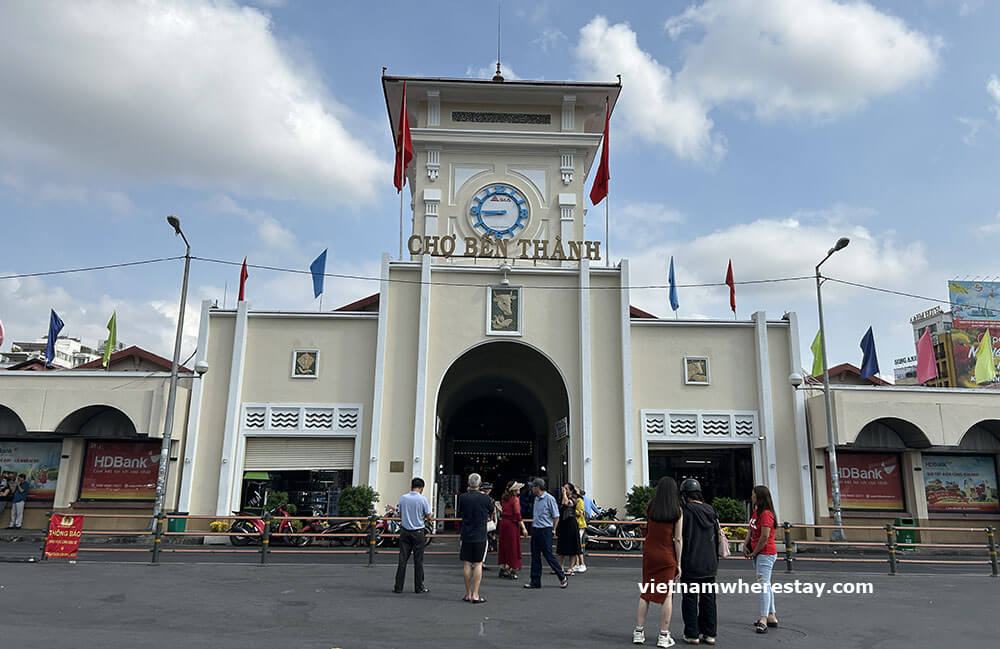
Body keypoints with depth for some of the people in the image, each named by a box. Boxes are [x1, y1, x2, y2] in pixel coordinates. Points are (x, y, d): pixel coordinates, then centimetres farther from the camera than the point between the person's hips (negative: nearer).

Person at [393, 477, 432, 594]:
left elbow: (400, 515, 13)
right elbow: (429, 517, -2)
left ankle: (398, 587, 7)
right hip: (418, 532, -3)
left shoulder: (403, 498, 1)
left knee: (402, 559, 5)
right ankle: (419, 587, 9)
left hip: (405, 531, 3)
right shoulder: (423, 499, -9)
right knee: (418, 560, 4)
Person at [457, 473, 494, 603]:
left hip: (466, 535, 1)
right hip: (480, 536, -1)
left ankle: (468, 594, 14)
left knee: (466, 564, 9)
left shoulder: (463, 497, -5)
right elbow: (491, 513, 9)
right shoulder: (485, 498, -8)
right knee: (478, 564, 4)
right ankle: (475, 595, 2)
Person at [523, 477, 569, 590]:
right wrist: (533, 528, 14)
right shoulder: (536, 499, 12)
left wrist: (551, 530, -3)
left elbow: (556, 517, -8)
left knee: (548, 556, -4)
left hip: (545, 531, -8)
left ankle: (563, 578, 11)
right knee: (535, 556, 7)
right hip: (535, 530, 8)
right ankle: (535, 582, 13)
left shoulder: (549, 499, -11)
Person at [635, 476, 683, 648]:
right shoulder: (678, 511, -6)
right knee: (666, 594, 6)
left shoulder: (651, 506, -1)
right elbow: (678, 539, -7)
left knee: (645, 592, 11)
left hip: (649, 553, 2)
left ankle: (639, 632, 13)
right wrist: (678, 563, -2)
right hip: (667, 555, -2)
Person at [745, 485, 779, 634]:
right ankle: (771, 616, 24)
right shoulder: (755, 512, 12)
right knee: (765, 584, 15)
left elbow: (764, 537, -21)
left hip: (766, 553, -11)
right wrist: (745, 545, 2)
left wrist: (754, 553, -12)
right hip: (758, 554, 11)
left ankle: (763, 619, -15)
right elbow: (751, 531, 17)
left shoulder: (766, 514, -19)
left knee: (764, 584, -13)